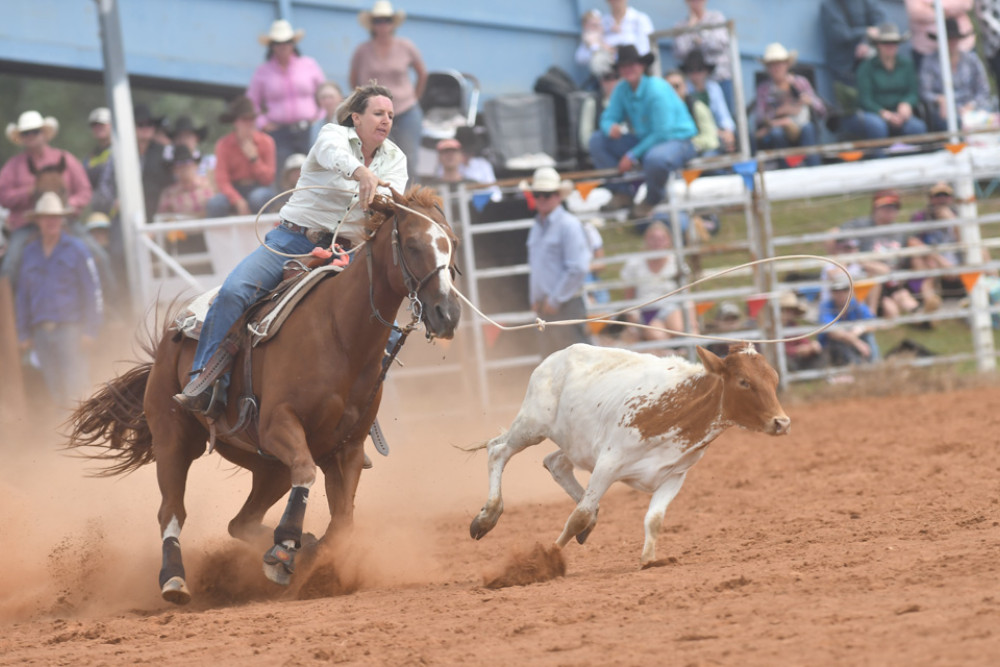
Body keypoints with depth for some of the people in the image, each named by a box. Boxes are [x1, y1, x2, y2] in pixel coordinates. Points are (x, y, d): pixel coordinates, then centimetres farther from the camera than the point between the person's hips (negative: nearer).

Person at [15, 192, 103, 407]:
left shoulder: (76, 249, 0)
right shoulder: (29, 253, 12)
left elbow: (92, 291, -2)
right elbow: (22, 296, 18)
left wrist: (90, 330, -8)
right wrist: (23, 333, 14)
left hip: (68, 327, -4)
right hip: (41, 331, 4)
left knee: (74, 386, -11)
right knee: (54, 388, 5)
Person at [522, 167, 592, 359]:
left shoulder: (569, 224, -9)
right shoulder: (537, 227, 15)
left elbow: (578, 268, -15)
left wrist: (555, 300, -14)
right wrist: (534, 299, 11)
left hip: (565, 306, -8)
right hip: (545, 306, 8)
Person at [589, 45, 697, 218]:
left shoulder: (657, 90, -22)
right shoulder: (622, 89, 0)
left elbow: (662, 133, -24)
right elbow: (609, 117, 1)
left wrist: (632, 155, -23)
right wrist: (611, 128, -26)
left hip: (675, 141, -7)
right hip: (644, 140, 7)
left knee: (655, 158, -43)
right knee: (597, 140, -5)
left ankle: (653, 200, -9)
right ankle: (622, 193, -1)